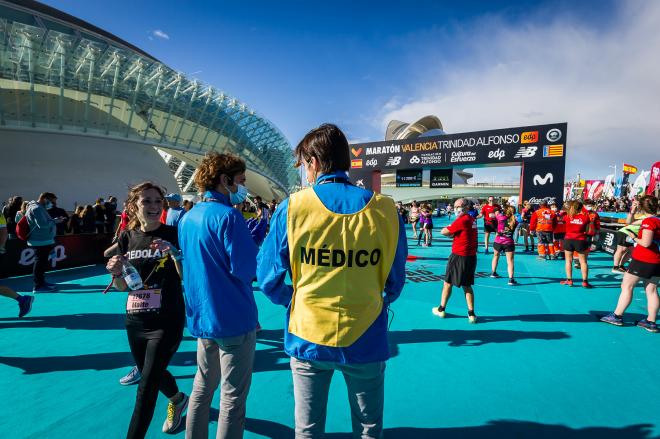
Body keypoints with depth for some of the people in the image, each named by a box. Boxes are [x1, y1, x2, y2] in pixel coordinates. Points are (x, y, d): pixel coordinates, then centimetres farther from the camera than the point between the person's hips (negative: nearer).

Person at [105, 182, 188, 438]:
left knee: (146, 387, -4)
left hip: (167, 322, -6)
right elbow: (123, 287, 8)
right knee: (151, 375, 25)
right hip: (134, 322, 6)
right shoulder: (127, 238, 1)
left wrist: (174, 253, -30)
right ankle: (177, 399, 55)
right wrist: (116, 273, -13)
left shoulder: (173, 234, -11)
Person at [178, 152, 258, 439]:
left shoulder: (187, 218, 8)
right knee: (233, 397, 6)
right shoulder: (228, 216, -18)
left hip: (201, 317, 8)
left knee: (203, 386, 23)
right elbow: (246, 270, -21)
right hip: (234, 319, -8)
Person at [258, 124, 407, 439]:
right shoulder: (384, 209, -9)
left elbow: (269, 279, -5)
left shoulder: (292, 207, -12)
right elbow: (395, 281, 1)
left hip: (307, 338, 0)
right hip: (366, 339, 1)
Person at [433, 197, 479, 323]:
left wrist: (449, 229, 5)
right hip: (471, 256, 7)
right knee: (467, 285, 13)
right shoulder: (472, 219, 10)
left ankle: (441, 310, 20)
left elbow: (444, 232, -15)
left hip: (459, 256, -7)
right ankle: (471, 314, 11)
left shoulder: (462, 220, -17)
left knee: (448, 283, 8)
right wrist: (453, 233, -6)